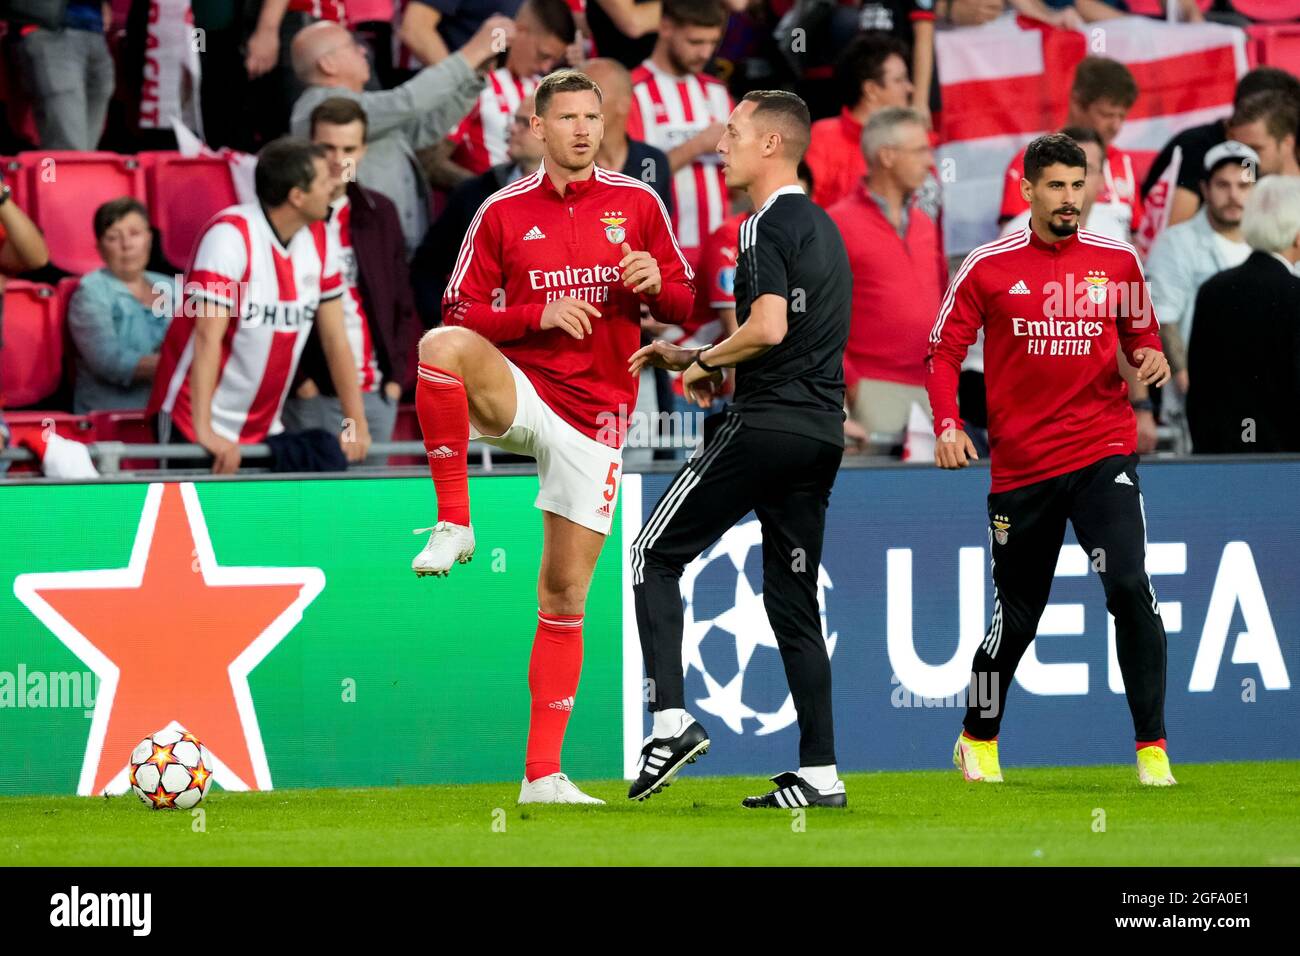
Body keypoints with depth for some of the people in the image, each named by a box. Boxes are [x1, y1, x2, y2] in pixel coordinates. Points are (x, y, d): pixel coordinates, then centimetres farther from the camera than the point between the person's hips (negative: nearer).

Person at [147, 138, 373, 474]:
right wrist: (204, 432, -30)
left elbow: (335, 339, 9)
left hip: (265, 428, 7)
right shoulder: (230, 235, -18)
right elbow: (208, 338, -24)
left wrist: (357, 424, 5)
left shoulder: (319, 240, 4)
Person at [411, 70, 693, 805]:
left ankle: (543, 774, 8)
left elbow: (685, 306, 11)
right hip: (521, 390, -1)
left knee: (567, 592, 2)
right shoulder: (503, 213, 2)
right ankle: (454, 524, -26)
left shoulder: (637, 204, 5)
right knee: (442, 347, -35)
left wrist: (655, 283, -13)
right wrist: (540, 314, -16)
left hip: (596, 413, 1)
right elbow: (460, 314, 0)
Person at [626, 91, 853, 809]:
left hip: (767, 425, -9)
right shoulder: (820, 225, 20)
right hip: (822, 429, 9)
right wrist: (689, 356, 22)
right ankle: (819, 773, 6)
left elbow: (768, 328, -23)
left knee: (656, 554, 1)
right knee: (792, 596, 10)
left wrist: (706, 363, -5)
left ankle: (670, 721, -11)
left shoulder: (769, 224, -10)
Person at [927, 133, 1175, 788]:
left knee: (1129, 586, -19)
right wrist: (947, 425, -11)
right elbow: (943, 351, 4)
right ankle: (978, 740, 32)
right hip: (1020, 464, 0)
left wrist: (1151, 359, -4)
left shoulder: (1118, 261, 5)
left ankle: (1152, 746, -13)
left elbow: (1142, 334, 19)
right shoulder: (989, 267, 0)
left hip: (1103, 454, 0)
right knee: (1015, 615, 8)